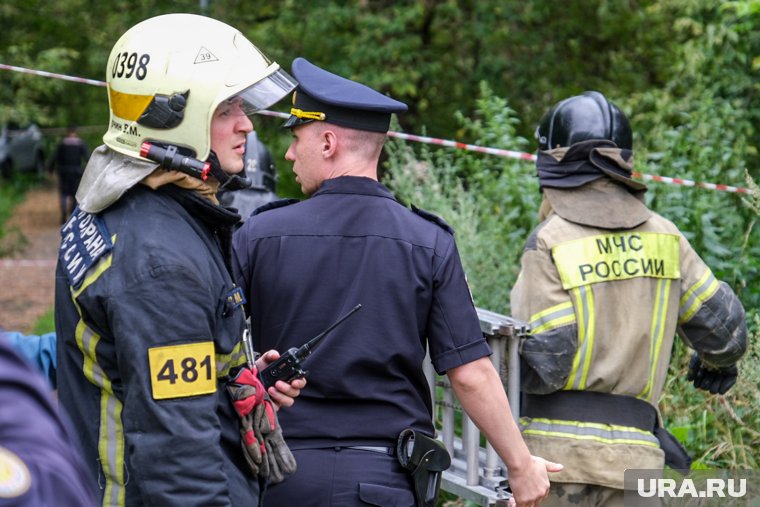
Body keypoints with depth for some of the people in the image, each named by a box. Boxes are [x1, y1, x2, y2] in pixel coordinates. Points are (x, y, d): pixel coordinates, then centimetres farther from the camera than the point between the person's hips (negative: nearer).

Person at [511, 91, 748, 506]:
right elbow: (722, 326, 14)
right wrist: (718, 362, 36)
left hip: (556, 447, -4)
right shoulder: (664, 237, 7)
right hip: (630, 454, 4)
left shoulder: (551, 242, -8)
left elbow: (544, 361, -13)